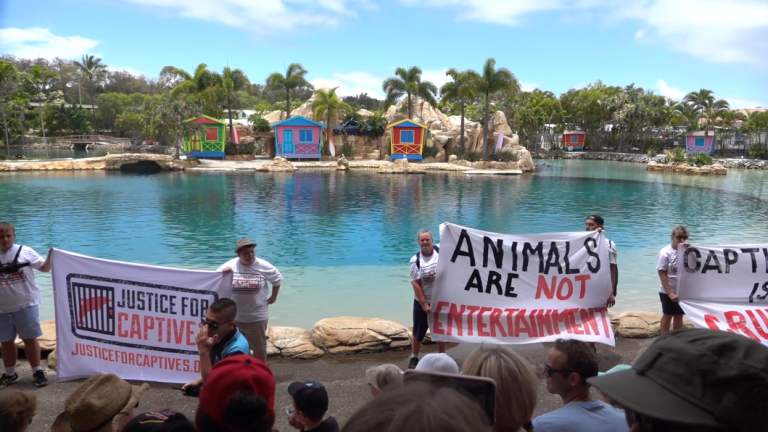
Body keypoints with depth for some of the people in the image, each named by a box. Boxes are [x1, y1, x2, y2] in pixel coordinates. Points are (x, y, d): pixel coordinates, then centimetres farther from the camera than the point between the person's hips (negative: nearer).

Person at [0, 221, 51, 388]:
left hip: (26, 304, -3)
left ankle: (37, 371, 14)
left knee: (30, 338, 4)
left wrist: (50, 257, -17)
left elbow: (44, 268, -1)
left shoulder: (25, 251, -5)